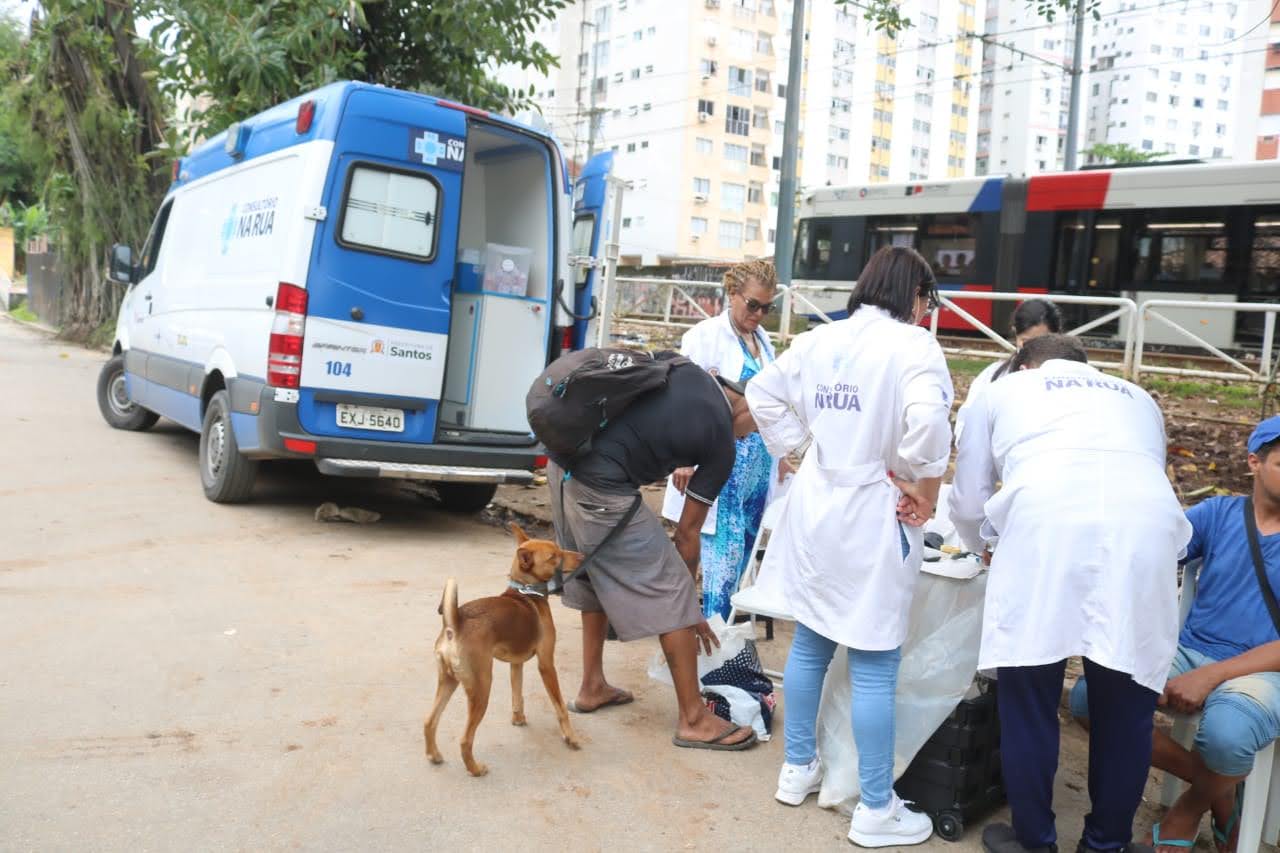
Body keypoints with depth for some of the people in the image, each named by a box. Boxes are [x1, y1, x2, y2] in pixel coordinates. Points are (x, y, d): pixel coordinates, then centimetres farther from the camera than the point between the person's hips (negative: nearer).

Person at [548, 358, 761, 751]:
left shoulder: (687, 369, 14)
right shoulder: (720, 444, -1)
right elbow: (687, 533, 4)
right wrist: (690, 609, 16)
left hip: (564, 461, 9)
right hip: (602, 488, -8)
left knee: (597, 577, 25)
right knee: (671, 594, 2)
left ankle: (592, 687, 35)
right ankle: (694, 719, 10)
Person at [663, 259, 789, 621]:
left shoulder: (762, 339, 14)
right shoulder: (706, 335, -6)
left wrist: (779, 457, 21)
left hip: (757, 466, 7)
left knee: (741, 553, 9)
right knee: (725, 553, -8)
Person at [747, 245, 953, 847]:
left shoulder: (819, 340, 7)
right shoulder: (913, 344, -13)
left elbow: (763, 393, 14)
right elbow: (927, 421, -28)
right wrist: (927, 493, -14)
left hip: (816, 506, 7)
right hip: (872, 516, -6)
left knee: (810, 642, 19)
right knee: (874, 664, 2)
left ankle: (798, 769, 34)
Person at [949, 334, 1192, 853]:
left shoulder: (1001, 391, 30)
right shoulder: (1137, 398, 37)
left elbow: (968, 503, 32)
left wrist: (984, 544, 52)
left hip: (1044, 525, -2)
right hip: (1145, 529, 3)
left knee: (1028, 702, 11)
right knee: (1125, 708, 16)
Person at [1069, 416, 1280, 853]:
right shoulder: (1217, 514, 7)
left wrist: (1211, 676, -22)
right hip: (1189, 653, 4)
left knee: (1225, 733, -38)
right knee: (1086, 697, -20)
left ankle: (1195, 804, 1)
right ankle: (1216, 784, 1)